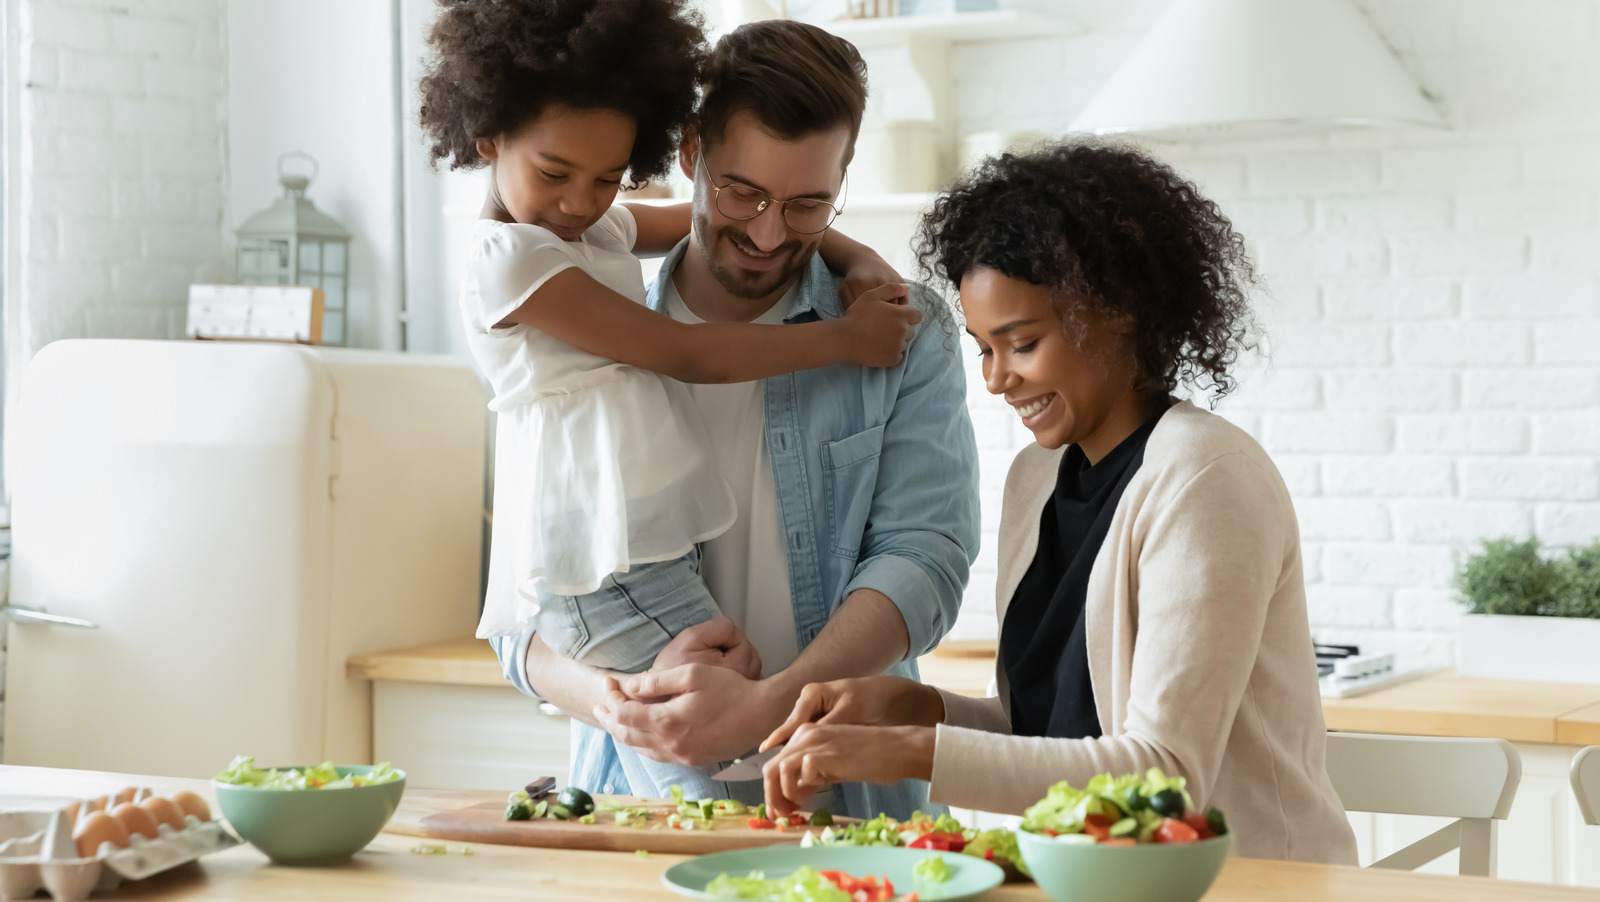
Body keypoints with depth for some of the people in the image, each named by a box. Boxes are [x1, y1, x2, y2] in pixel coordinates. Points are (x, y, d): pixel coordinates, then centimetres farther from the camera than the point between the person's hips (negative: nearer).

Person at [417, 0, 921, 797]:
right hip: (604, 572, -9)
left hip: (653, 548, 9)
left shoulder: (598, 228, 16)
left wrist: (860, 260, 14)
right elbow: (685, 354, -11)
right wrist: (844, 338, -4)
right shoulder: (509, 261, -12)